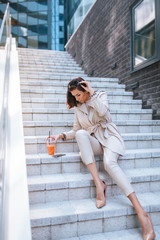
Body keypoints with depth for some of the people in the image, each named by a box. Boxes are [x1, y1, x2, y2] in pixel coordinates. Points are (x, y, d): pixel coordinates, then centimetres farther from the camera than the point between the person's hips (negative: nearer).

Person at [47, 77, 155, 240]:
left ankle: (141, 213, -35)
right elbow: (76, 130, 15)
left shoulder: (100, 95, 4)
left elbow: (103, 112, -19)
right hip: (94, 142, 3)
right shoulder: (77, 107, 14)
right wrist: (62, 135, -2)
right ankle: (99, 184, -35)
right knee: (81, 134, -32)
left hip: (109, 136, -3)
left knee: (109, 162, -34)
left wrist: (92, 94, -11)